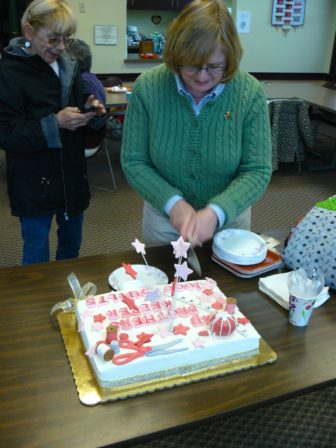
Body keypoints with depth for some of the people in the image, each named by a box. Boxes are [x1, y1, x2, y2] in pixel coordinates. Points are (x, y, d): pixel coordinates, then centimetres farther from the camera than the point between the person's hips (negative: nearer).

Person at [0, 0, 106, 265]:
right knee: (37, 254, 5)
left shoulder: (68, 66, 6)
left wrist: (92, 113, -7)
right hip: (34, 183, -6)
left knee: (72, 244, 19)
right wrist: (54, 123, -27)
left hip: (72, 176, 6)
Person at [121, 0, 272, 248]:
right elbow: (133, 162, -11)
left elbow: (257, 171, -15)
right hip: (164, 218, 1)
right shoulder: (147, 87, -16)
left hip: (229, 220, 0)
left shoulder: (250, 93, -17)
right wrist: (172, 202, -26)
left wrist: (216, 212, -31)